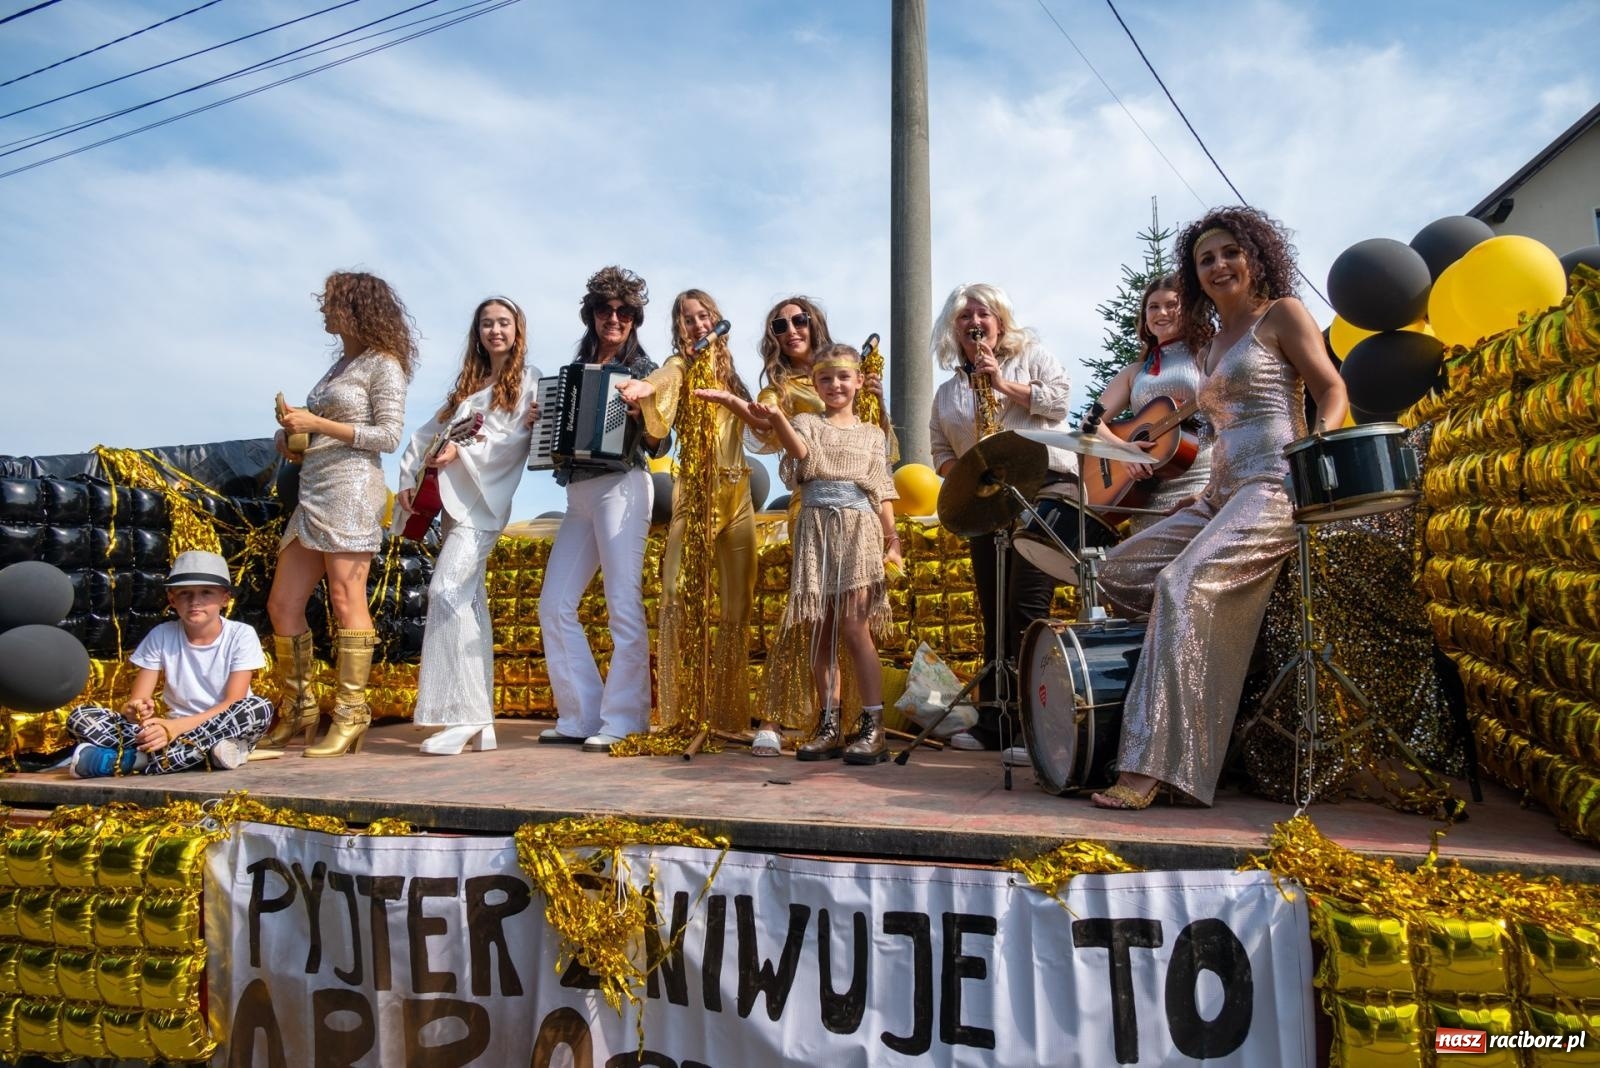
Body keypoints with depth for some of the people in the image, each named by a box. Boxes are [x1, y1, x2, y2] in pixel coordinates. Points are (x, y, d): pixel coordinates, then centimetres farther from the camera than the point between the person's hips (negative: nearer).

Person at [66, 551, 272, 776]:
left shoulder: (241, 635, -4)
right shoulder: (162, 636, 4)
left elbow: (234, 703, -12)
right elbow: (136, 701, -1)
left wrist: (177, 726, -25)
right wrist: (136, 711, -26)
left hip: (223, 731, -2)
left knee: (260, 708, -35)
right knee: (80, 717, -13)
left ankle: (133, 759, -28)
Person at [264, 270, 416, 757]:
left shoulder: (383, 364, -1)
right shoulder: (340, 366, 22)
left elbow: (388, 435, -10)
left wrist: (316, 424, -10)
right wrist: (293, 438, 5)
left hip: (351, 489, -9)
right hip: (313, 492, 9)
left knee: (347, 600, -8)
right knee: (282, 604, 7)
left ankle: (350, 717, -3)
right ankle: (296, 710, 19)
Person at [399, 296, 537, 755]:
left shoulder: (527, 380, 5)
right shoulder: (469, 382, 25)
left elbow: (516, 441, -9)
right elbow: (429, 432, 22)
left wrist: (463, 451, -18)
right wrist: (409, 476, 10)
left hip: (483, 499, -7)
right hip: (452, 499, 7)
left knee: (447, 589, -20)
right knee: (469, 601, 3)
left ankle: (462, 714, -18)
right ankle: (479, 722, 4)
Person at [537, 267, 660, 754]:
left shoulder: (643, 369, 4)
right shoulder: (576, 369, 20)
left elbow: (658, 445, -3)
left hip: (621, 487, -7)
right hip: (578, 494, 7)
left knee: (623, 604, -9)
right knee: (555, 605, 4)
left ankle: (623, 722, -4)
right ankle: (580, 717, 11)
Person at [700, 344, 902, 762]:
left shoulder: (873, 434, 16)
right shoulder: (806, 422, 13)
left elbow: (882, 493, 12)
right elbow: (799, 449, -11)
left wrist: (893, 540, -1)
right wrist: (775, 417, -32)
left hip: (858, 529, -1)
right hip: (814, 530, 2)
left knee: (853, 626, -13)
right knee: (818, 630, 1)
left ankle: (873, 726, -10)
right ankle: (830, 725, 8)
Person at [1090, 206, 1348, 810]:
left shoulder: (1282, 314, 4)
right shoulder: (1212, 345, 24)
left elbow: (1332, 390, -3)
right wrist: (1199, 496, 17)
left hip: (1273, 487, -9)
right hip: (1219, 496, 9)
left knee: (1182, 584, -29)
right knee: (1119, 570, 0)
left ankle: (1151, 767, -32)